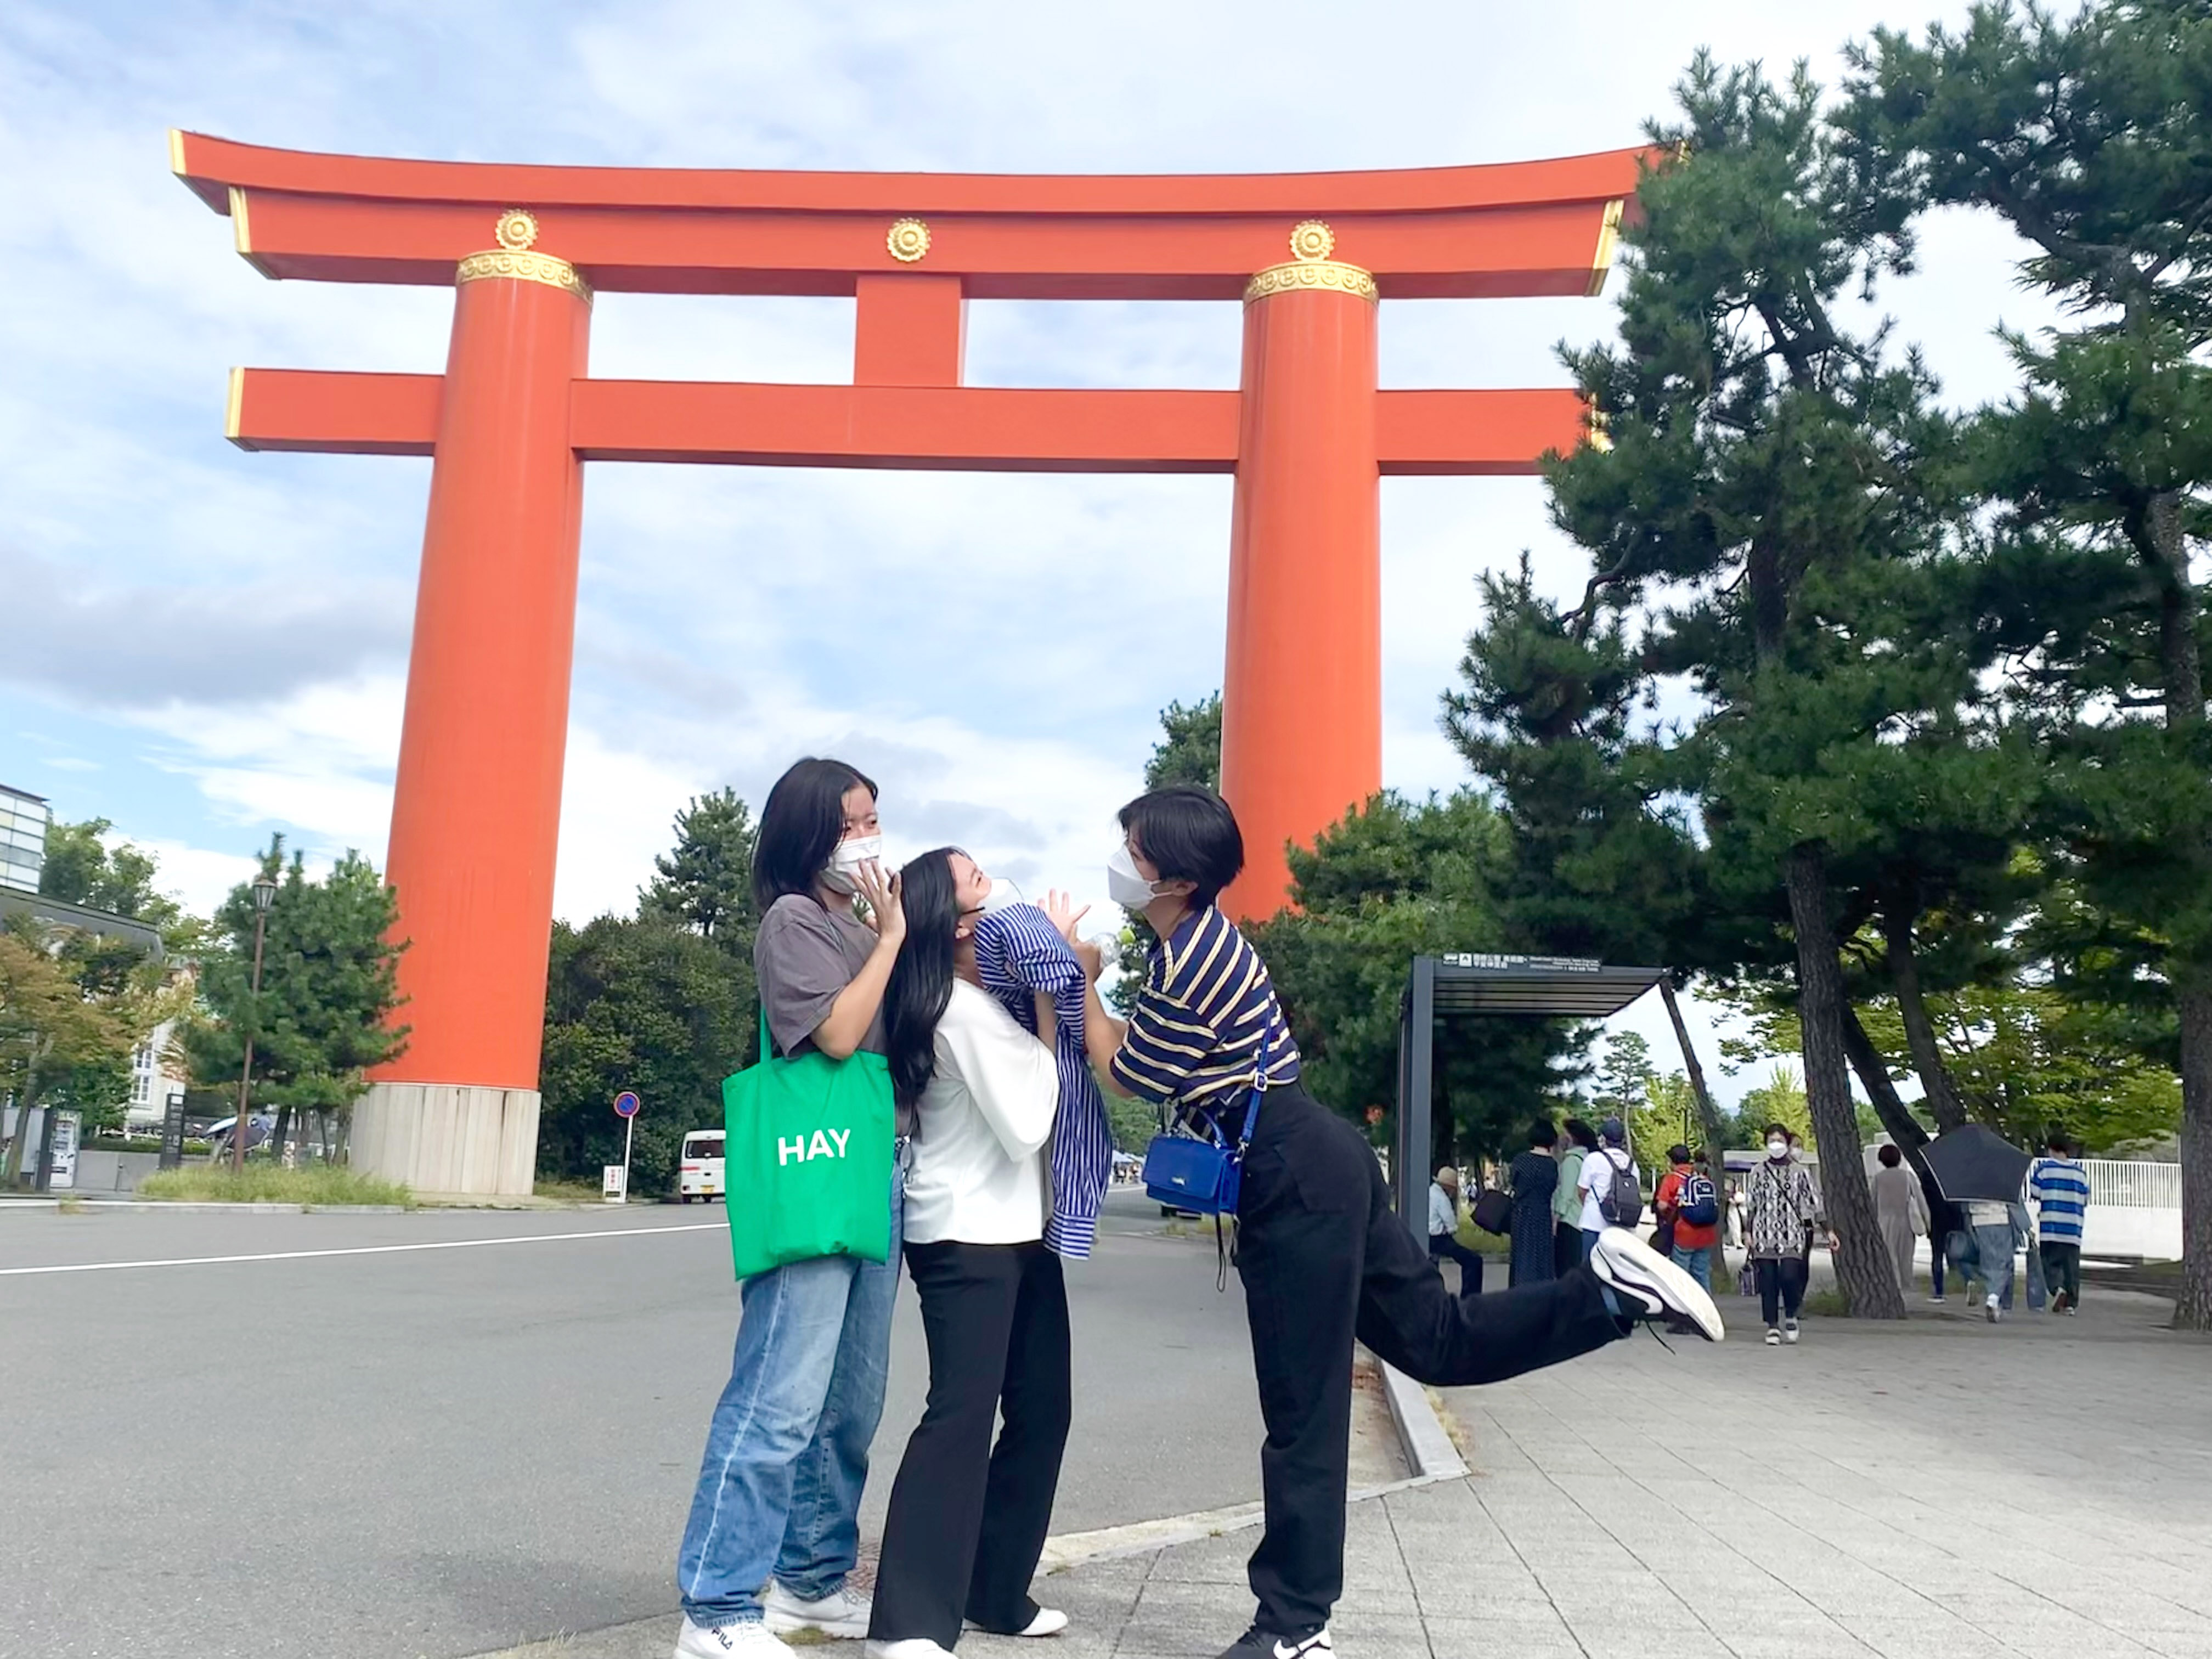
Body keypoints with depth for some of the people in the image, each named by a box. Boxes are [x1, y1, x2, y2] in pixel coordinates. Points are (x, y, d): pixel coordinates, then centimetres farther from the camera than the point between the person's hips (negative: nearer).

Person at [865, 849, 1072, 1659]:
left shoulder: (989, 997, 12)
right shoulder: (963, 1011, -18)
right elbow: (1025, 1124, -19)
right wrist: (1047, 1013, -12)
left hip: (1018, 1230, 10)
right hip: (967, 1240, -10)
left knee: (1039, 1412, 10)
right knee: (962, 1415, -15)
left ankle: (997, 1592, 20)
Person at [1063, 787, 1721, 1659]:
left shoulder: (1188, 963, -17)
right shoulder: (1199, 938, 14)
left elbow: (1124, 1074, -5)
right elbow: (1150, 1050, 23)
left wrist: (1084, 984, 4)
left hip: (1295, 1174, -10)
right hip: (1313, 1163, 10)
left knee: (1301, 1409, -1)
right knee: (1441, 1339, 15)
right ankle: (1607, 1287, 5)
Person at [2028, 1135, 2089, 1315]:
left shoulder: (2043, 1169, -2)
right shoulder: (2080, 1172, 9)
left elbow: (2035, 1194, -2)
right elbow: (2085, 1201, 12)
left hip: (2050, 1226, -3)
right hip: (2074, 1228, 3)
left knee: (2049, 1262, 3)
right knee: (2072, 1266, 7)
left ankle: (2057, 1288, -21)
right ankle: (2071, 1302, 4)